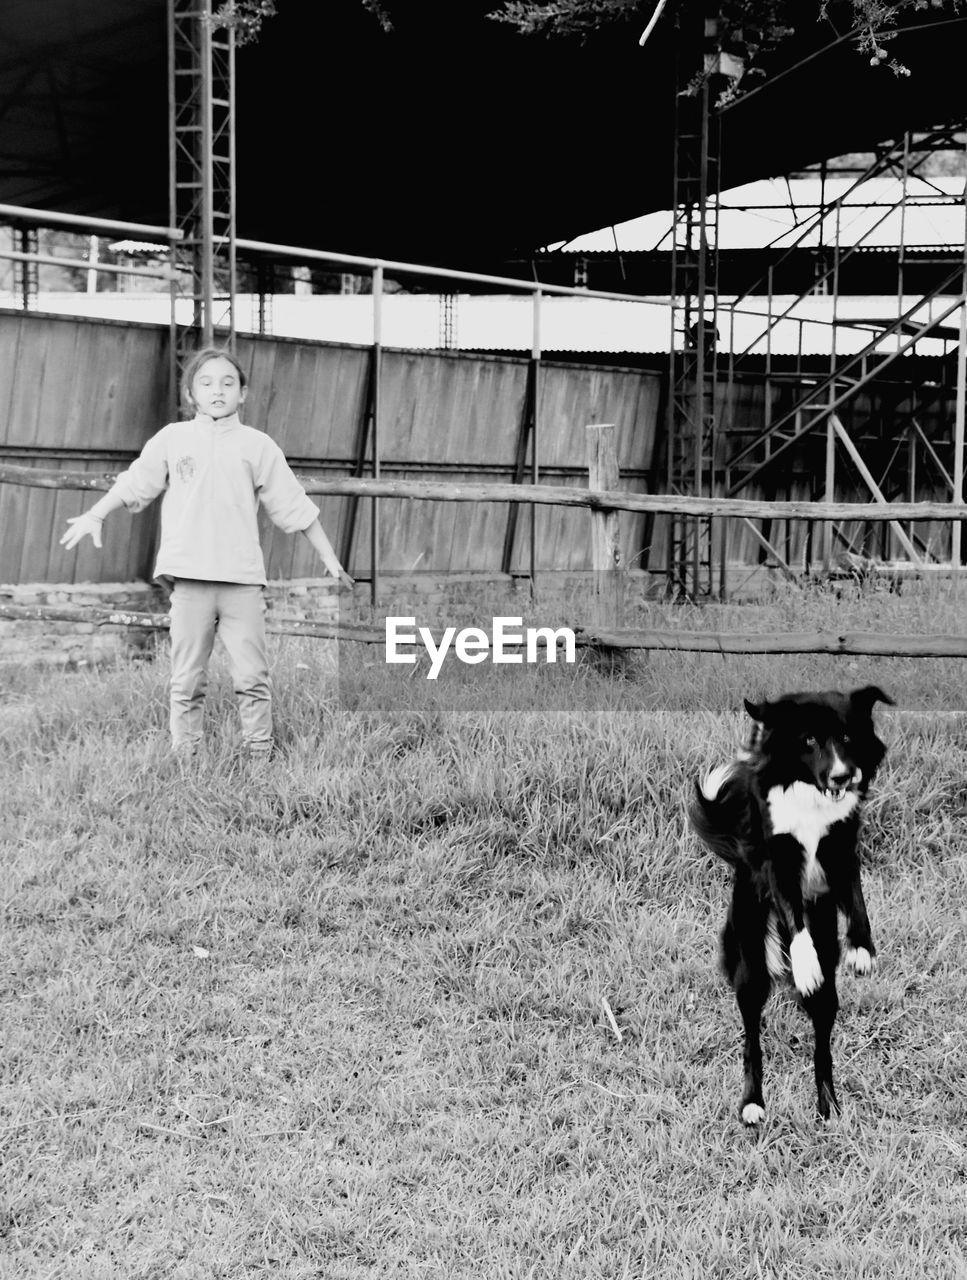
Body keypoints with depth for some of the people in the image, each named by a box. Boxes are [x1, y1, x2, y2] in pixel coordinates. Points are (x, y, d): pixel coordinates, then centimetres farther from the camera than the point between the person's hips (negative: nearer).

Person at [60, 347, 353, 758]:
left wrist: (330, 561, 8)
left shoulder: (258, 446, 7)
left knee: (252, 677, -3)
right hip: (189, 578, 1)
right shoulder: (173, 438, 10)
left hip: (242, 580, -1)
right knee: (187, 679, 3)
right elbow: (134, 484, 14)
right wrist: (94, 516, 1)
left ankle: (260, 754, 3)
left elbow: (294, 507, 9)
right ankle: (183, 755, 8)